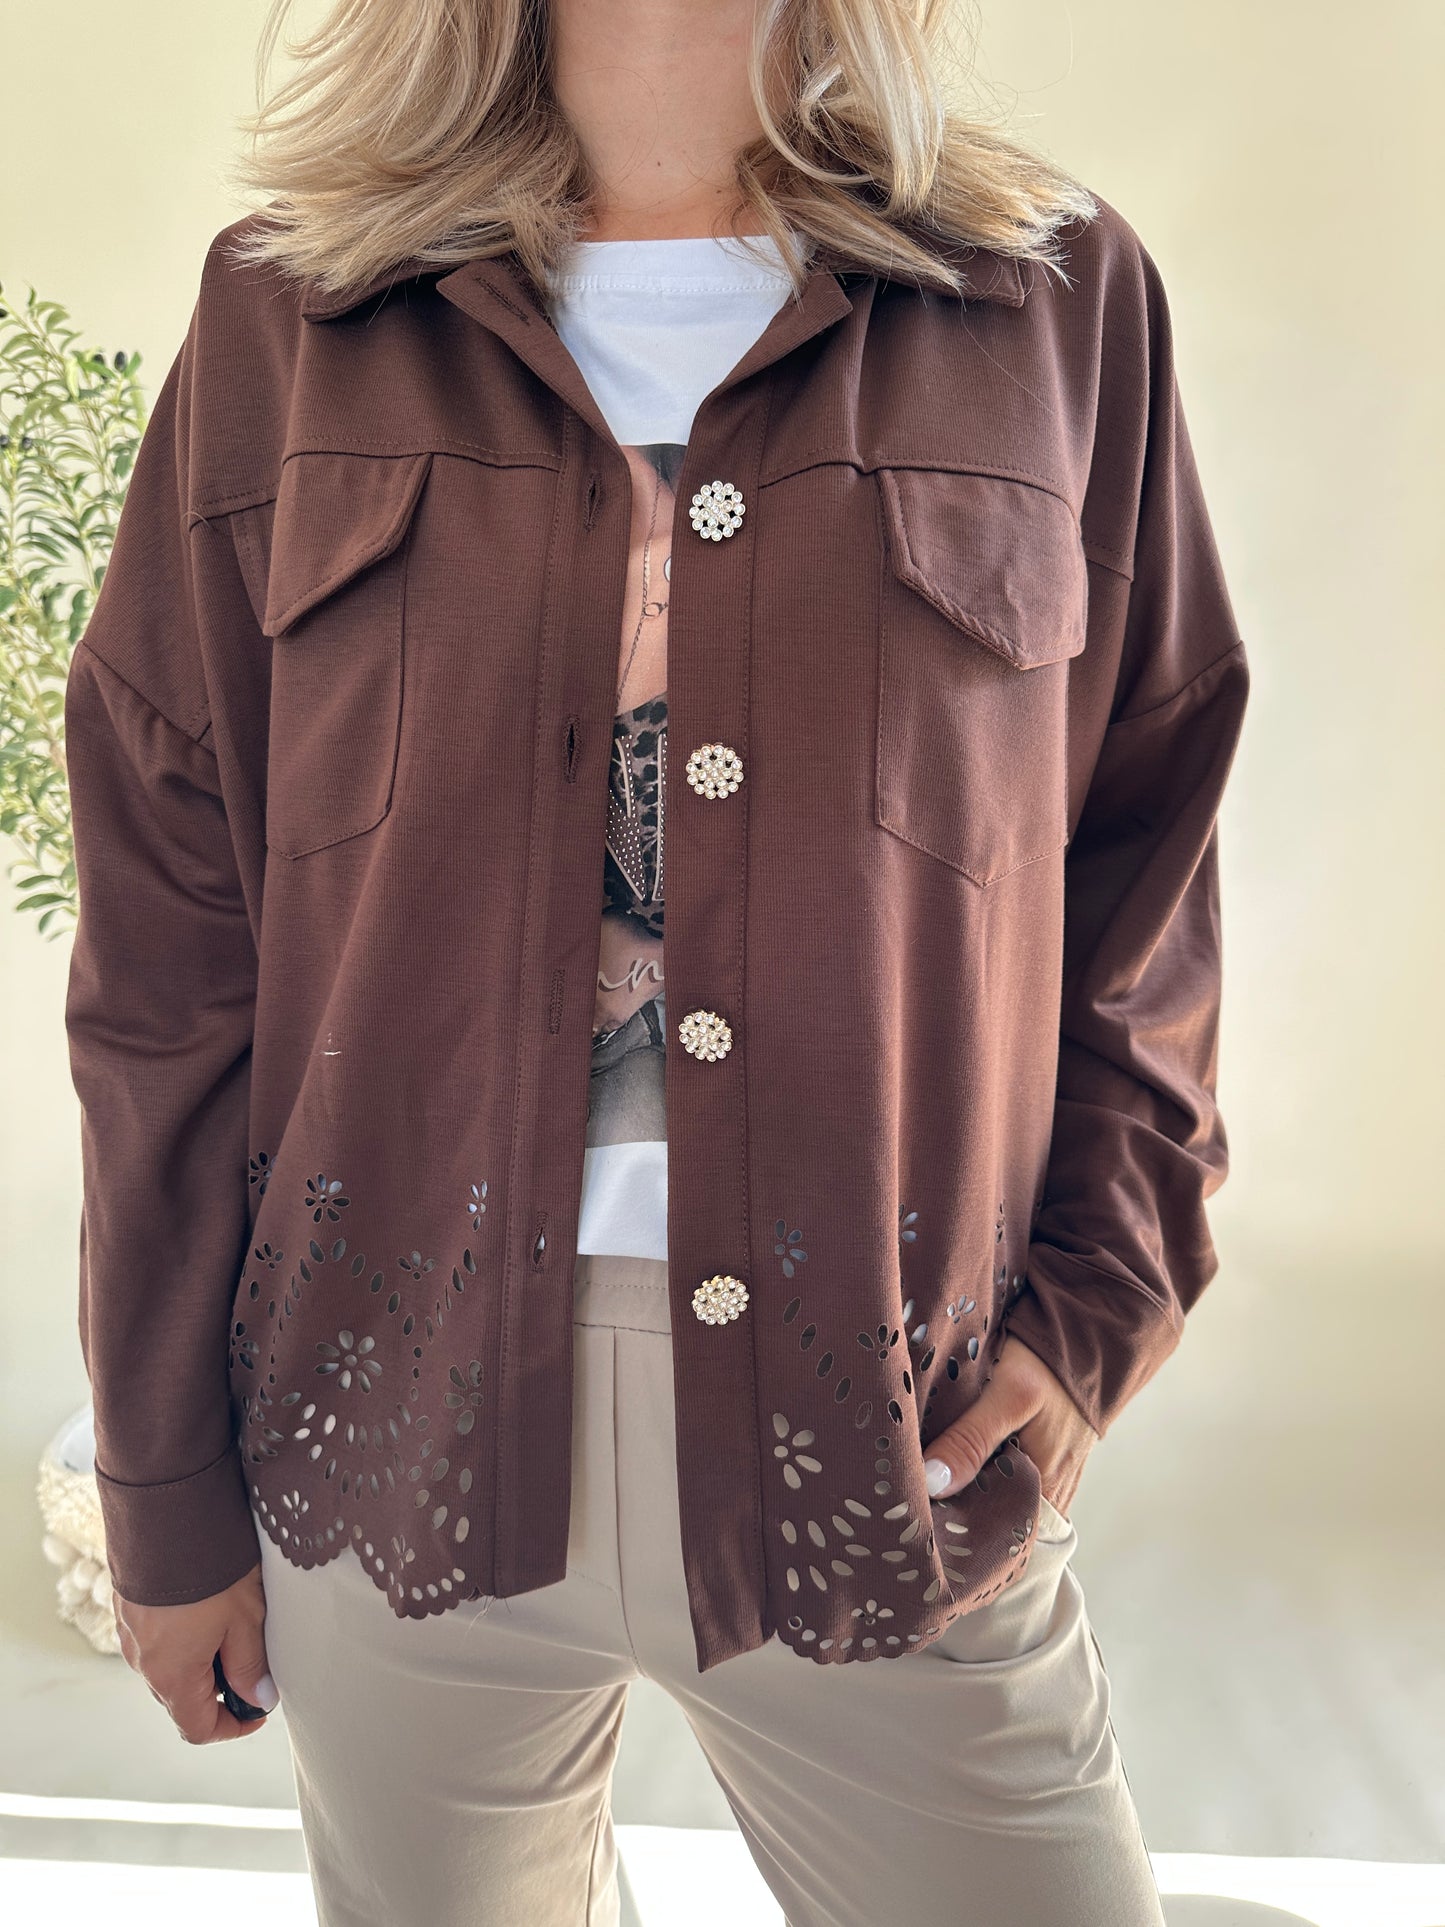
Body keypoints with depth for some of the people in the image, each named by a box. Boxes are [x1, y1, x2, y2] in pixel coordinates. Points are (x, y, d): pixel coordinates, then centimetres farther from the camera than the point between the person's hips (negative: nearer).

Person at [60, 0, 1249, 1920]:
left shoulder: (1063, 301, 4)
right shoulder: (286, 317, 3)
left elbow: (1147, 872, 7)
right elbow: (165, 938, 1)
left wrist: (1093, 1305, -4)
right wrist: (168, 1485, 4)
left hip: (896, 1447, 0)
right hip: (399, 1423, 1)